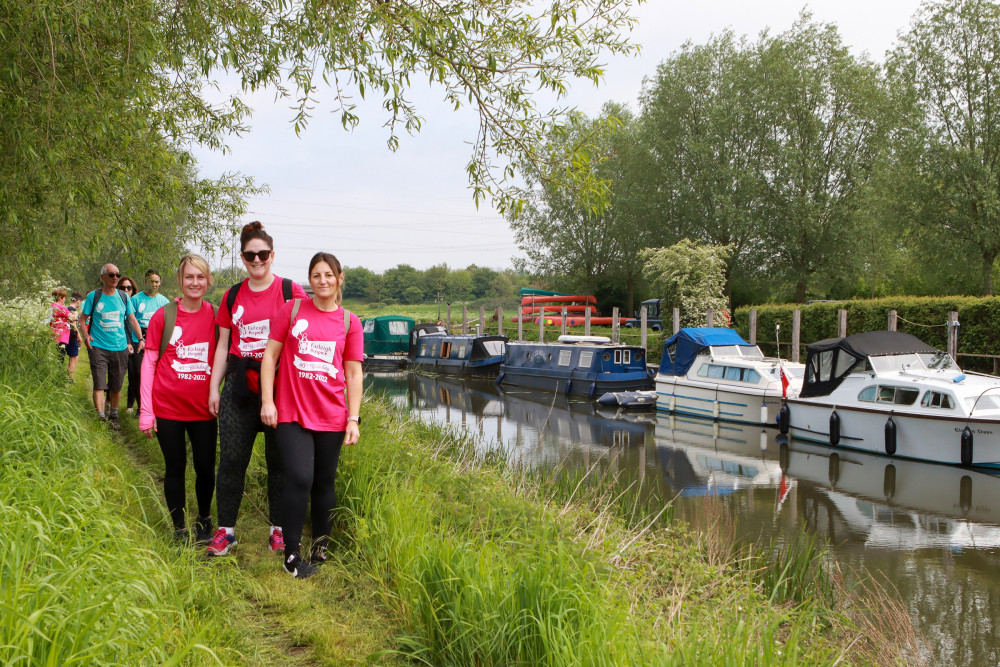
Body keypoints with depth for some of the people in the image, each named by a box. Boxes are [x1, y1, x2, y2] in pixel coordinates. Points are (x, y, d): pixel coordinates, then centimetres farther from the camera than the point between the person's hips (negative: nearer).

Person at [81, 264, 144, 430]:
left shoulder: (123, 297, 9)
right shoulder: (93, 296, 1)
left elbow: (132, 320, 12)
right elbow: (84, 318, 7)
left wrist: (140, 338, 1)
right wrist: (85, 335, -11)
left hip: (120, 348, 3)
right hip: (98, 347, -3)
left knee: (117, 386, 8)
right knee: (99, 385, -9)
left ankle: (113, 418, 24)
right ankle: (101, 419, -8)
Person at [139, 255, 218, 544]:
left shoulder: (216, 316, 0)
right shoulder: (163, 316, -5)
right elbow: (148, 362, -1)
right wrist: (146, 410, -4)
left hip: (203, 408, 1)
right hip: (168, 408, -1)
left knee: (206, 468, 6)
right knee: (175, 468, 9)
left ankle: (204, 520, 29)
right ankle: (179, 527, 24)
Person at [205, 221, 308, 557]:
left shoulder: (291, 291, 0)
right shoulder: (232, 296, 12)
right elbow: (223, 345, 15)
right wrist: (214, 387, 11)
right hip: (240, 386, 3)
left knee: (279, 459, 4)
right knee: (231, 459, 3)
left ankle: (279, 528, 16)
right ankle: (226, 530, 14)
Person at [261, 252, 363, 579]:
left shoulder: (349, 322, 6)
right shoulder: (292, 310, 4)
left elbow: (354, 373, 6)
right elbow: (270, 354, 4)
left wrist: (353, 419, 1)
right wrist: (267, 401, -3)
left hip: (331, 416, 2)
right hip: (291, 413, -2)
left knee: (324, 483, 8)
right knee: (299, 479, -12)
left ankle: (320, 548, 25)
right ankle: (292, 555, 0)